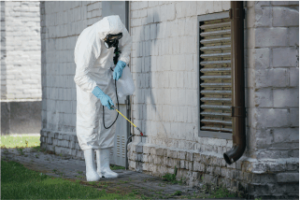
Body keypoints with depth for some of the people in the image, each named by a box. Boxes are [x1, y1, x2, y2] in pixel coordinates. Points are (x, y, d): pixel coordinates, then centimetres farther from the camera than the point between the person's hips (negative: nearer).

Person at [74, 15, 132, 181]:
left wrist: (121, 64, -6)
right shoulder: (89, 42, -34)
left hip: (107, 75, 6)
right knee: (89, 120, -14)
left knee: (109, 119, 2)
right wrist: (100, 95, -42)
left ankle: (104, 167, 5)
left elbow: (126, 43, 9)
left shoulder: (117, 28, -16)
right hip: (88, 78, -6)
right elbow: (80, 77, -35)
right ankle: (90, 169, -14)